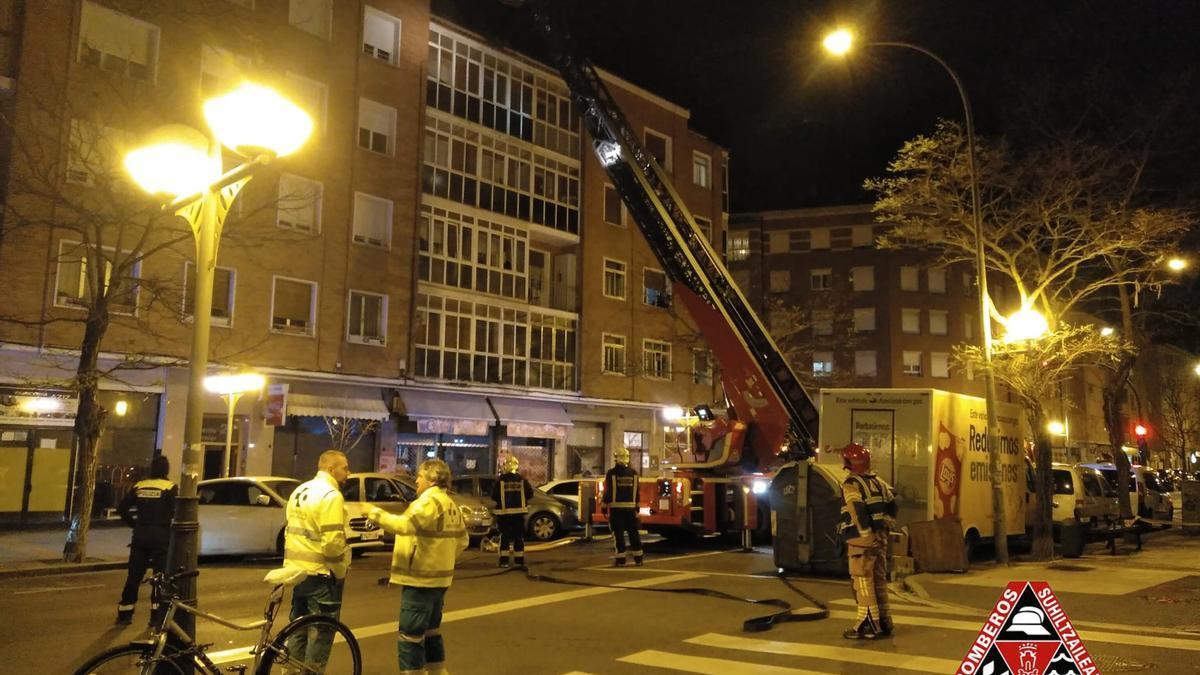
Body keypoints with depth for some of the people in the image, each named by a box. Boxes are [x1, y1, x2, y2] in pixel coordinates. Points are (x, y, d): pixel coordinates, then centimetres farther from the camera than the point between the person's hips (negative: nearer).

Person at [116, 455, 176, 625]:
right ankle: (156, 614, 2)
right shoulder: (170, 487, -7)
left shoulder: (139, 486, 7)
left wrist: (134, 524, 16)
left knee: (134, 576, 13)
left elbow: (122, 508, 8)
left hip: (140, 536, 4)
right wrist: (170, 528, 2)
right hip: (161, 537, -4)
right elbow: (176, 512, -14)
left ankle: (124, 613, 17)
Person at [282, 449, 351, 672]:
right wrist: (341, 571, -9)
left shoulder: (300, 491, 12)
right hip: (321, 574, -9)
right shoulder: (330, 495, -17)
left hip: (298, 570, 9)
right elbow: (333, 541, -22)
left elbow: (291, 532, 17)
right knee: (321, 633, 1)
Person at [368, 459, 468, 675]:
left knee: (410, 637, -5)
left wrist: (378, 515, -22)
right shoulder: (450, 504, 14)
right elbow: (462, 539, 20)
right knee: (431, 632, 20)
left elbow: (406, 525, -32)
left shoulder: (429, 501, -16)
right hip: (437, 577, 10)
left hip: (421, 579, -10)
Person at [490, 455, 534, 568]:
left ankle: (504, 560, 1)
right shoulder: (521, 480, -3)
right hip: (518, 512, 1)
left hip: (504, 512, -1)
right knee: (519, 537, 9)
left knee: (504, 537, 5)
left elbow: (494, 496, -6)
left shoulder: (500, 480, -8)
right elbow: (530, 494, -1)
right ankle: (519, 560, 9)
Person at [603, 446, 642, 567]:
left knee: (618, 534, -1)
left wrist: (604, 507, -3)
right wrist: (637, 508, 13)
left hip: (616, 508, -3)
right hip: (630, 507, 3)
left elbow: (607, 492, -7)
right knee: (634, 533, 9)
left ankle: (620, 559, -2)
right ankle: (638, 558, 11)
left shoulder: (611, 473, -6)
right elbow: (637, 492, 8)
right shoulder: (633, 473, 6)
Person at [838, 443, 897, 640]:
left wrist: (866, 535, -17)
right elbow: (892, 506, 16)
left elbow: (858, 512, -21)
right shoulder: (878, 482, 12)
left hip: (862, 540, -8)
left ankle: (868, 625, -1)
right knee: (879, 581, 15)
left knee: (863, 583, -3)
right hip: (880, 538, 8)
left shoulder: (851, 484, -12)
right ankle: (884, 622, 22)